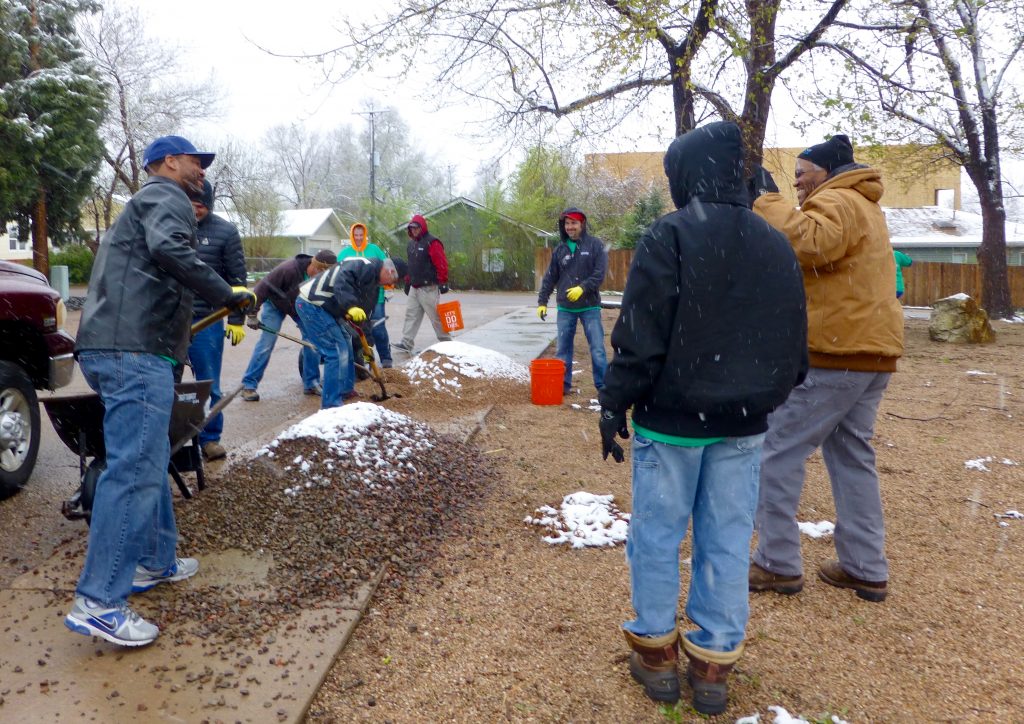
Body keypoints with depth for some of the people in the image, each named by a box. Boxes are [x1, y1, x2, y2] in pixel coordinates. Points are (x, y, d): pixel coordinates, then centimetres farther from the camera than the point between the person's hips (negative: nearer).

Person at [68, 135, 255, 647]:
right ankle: (98, 602, -11)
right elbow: (170, 249, -21)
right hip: (134, 352, -11)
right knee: (134, 470, -13)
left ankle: (155, 561, 29)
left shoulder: (145, 204, 31)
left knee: (149, 460, 19)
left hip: (116, 348, 11)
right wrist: (226, 295, -16)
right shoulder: (166, 196, 1)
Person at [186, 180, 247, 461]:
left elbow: (237, 279, 0)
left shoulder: (225, 231, -1)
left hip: (207, 321, -2)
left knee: (208, 384, 5)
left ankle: (210, 438, 17)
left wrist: (237, 320, -3)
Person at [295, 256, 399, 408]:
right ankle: (331, 405, -7)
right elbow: (341, 281, -32)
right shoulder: (365, 266, -15)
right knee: (337, 352, -14)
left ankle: (346, 390, 36)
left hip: (327, 308, 11)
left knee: (346, 346, 22)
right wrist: (350, 306, -42)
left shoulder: (374, 285, 16)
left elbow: (364, 314, 19)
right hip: (311, 304, -11)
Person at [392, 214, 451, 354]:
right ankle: (406, 343, 5)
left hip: (428, 288, -8)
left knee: (435, 316, -3)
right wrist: (407, 282, 22)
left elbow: (442, 264, -16)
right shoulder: (411, 244, 16)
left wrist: (443, 283, -18)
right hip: (414, 288, 8)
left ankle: (446, 342, 9)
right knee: (411, 315, 4)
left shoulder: (431, 242, -11)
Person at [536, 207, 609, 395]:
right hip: (565, 308, 3)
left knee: (597, 349, -3)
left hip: (590, 307, -3)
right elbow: (550, 278, 10)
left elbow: (600, 273, -9)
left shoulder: (595, 245, -2)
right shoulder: (559, 250, 8)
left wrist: (582, 288, -21)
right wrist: (542, 301, 3)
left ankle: (603, 386, 5)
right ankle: (563, 384, 18)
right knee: (563, 349, 7)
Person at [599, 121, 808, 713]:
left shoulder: (670, 236, -11)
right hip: (744, 424, 5)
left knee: (658, 534, 9)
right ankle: (715, 664, 21)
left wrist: (614, 405, -7)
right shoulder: (777, 245, 8)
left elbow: (641, 336, -15)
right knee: (728, 540, 11)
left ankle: (657, 651, 21)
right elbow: (795, 342, 12)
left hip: (672, 418, -5)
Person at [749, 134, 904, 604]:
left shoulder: (837, 201, -9)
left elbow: (812, 244, -30)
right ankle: (866, 570, 19)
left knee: (777, 451, -3)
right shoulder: (862, 207, 26)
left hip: (834, 353, -10)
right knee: (852, 457, 14)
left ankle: (778, 564, 3)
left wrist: (767, 200, -19)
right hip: (871, 351, 10)